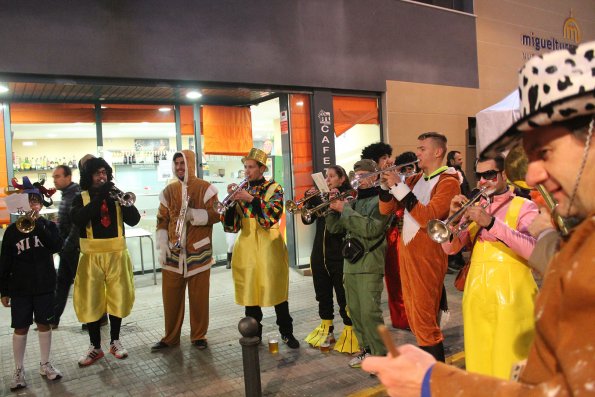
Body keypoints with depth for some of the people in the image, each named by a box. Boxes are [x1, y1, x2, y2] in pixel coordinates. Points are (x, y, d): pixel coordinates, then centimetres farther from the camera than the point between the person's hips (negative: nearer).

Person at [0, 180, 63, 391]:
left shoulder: (48, 226, -1)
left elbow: (55, 247, -19)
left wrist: (38, 225, -25)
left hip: (45, 285, 0)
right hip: (20, 287, 0)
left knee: (44, 324, 10)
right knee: (21, 327, 5)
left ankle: (45, 364, 24)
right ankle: (19, 370, 17)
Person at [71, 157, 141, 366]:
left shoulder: (116, 196, 5)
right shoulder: (81, 198, 2)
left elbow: (134, 220, -6)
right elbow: (78, 219, -19)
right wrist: (99, 196, -25)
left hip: (117, 254, 1)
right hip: (92, 256, -1)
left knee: (117, 298, 8)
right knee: (91, 301, 2)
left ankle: (115, 341, 24)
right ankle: (95, 346, 16)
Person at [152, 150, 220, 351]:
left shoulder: (205, 188, -1)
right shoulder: (168, 191, 10)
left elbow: (216, 214, -7)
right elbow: (162, 220, 9)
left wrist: (194, 215, -21)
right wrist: (162, 246, 0)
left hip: (198, 250, -3)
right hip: (173, 250, 3)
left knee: (199, 296, 4)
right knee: (171, 295, 7)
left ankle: (199, 335, 18)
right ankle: (170, 336, 21)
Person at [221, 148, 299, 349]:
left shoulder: (274, 188, 0)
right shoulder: (241, 190, 9)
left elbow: (273, 216, -17)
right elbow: (231, 226, 3)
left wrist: (251, 199, -22)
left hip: (269, 245, -3)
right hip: (246, 246, 3)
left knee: (276, 289, 3)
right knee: (250, 290, 6)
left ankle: (286, 332, 19)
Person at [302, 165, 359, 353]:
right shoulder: (322, 196, 9)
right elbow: (307, 219, 2)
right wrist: (309, 200, -11)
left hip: (338, 254, -6)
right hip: (319, 253, 6)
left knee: (343, 294, 0)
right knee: (322, 292, 15)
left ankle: (349, 331, 13)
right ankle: (326, 329, 30)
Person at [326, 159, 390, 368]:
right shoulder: (355, 202, 15)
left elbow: (371, 229, -19)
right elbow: (334, 228, 11)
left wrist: (345, 209, -16)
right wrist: (335, 207, -5)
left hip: (370, 265, -7)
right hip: (350, 263, 7)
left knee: (369, 312, -9)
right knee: (355, 311, 11)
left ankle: (382, 356, 3)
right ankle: (366, 348, 26)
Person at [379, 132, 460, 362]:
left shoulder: (448, 181, -9)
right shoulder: (415, 179, 14)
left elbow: (427, 217, -22)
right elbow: (386, 209, 12)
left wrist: (398, 186, -21)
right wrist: (387, 185, -5)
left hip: (427, 255, -8)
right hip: (406, 252, 8)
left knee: (424, 319, -4)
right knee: (414, 316, 16)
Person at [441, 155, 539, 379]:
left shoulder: (524, 206, 1)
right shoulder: (474, 208, 14)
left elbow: (533, 249, -18)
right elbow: (450, 248, 5)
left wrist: (491, 223, -27)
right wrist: (453, 216, -12)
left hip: (511, 295, -4)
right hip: (476, 294, 4)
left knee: (509, 369, -4)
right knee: (478, 363, 10)